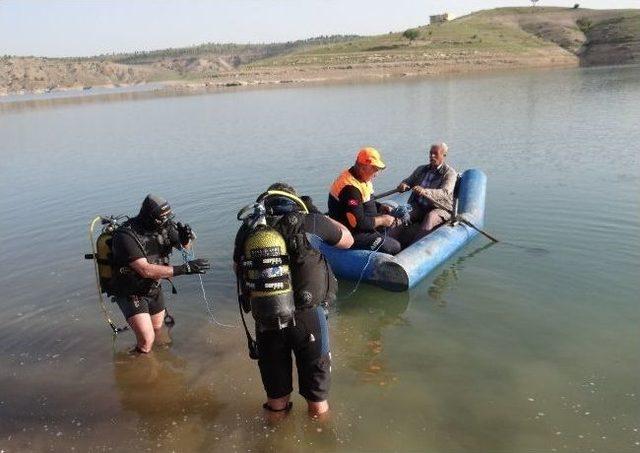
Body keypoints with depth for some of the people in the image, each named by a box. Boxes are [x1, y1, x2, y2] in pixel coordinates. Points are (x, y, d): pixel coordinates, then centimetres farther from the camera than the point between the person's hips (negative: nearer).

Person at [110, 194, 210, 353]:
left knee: (158, 328, 24)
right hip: (131, 293, -6)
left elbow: (184, 246, 1)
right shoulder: (126, 235, -29)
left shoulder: (163, 226, -11)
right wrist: (185, 268, -38)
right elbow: (146, 270, -34)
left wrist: (185, 238, -24)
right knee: (147, 340, -16)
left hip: (154, 288, 6)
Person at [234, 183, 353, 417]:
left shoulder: (247, 230, 1)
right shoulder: (307, 223, -6)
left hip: (265, 322, 3)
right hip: (307, 318, -2)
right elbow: (347, 240, 11)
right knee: (317, 400, 19)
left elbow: (237, 268, 19)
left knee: (276, 399, 23)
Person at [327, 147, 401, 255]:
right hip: (352, 235, -11)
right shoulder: (350, 189, -27)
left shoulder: (363, 179, 6)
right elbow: (358, 223, -30)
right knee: (394, 247, -18)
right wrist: (382, 220, -17)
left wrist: (381, 208, 3)